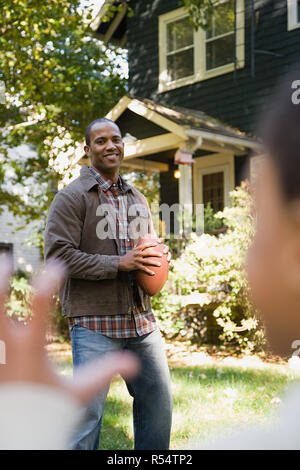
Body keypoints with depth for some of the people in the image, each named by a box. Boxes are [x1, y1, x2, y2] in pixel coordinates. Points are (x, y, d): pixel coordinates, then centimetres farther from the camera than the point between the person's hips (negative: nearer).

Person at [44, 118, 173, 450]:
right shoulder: (71, 197, -4)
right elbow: (57, 256, -13)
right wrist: (119, 264, -18)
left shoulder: (137, 199, 17)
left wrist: (158, 257, 2)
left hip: (141, 320, 7)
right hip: (95, 323, -6)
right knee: (88, 411, -3)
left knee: (158, 402, 12)